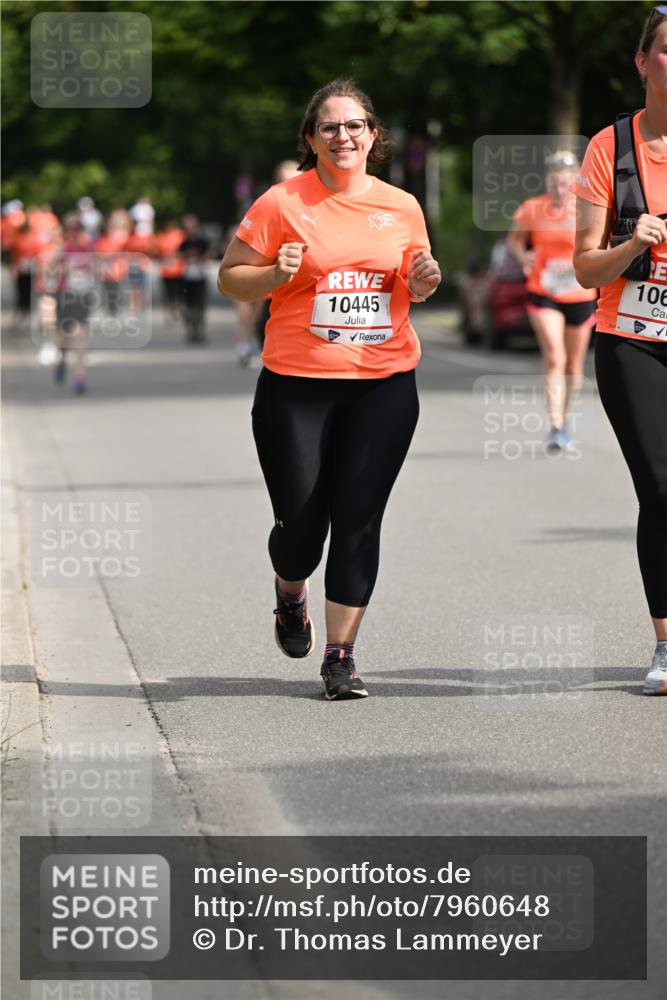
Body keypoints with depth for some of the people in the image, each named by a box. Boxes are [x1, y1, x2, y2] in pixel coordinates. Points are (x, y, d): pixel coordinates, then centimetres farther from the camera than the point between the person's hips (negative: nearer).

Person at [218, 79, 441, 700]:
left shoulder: (401, 207, 9)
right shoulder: (281, 204, -2)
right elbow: (229, 277, 3)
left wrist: (423, 283, 0)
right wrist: (277, 274, -16)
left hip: (384, 384, 2)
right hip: (296, 385, -2)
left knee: (358, 520, -3)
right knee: (301, 522, -1)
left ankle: (341, 655, 5)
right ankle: (290, 595, 35)